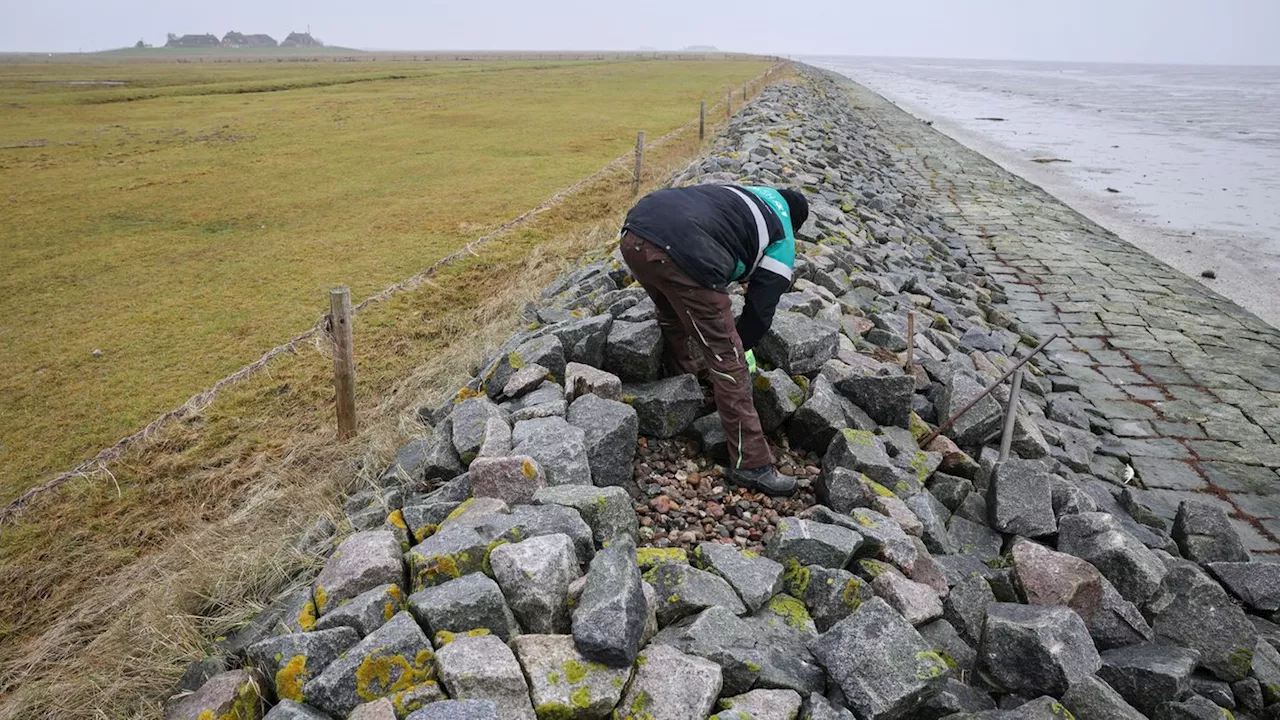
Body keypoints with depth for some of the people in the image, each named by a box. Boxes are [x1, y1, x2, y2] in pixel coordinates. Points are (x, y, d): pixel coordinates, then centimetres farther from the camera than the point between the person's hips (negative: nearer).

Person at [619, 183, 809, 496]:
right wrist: (737, 347, 39)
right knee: (726, 360, 6)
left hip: (634, 235, 6)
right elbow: (761, 309, 20)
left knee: (674, 314, 36)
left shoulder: (738, 195, 38)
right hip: (684, 257, -6)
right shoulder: (781, 239, 22)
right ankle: (751, 465, 13)